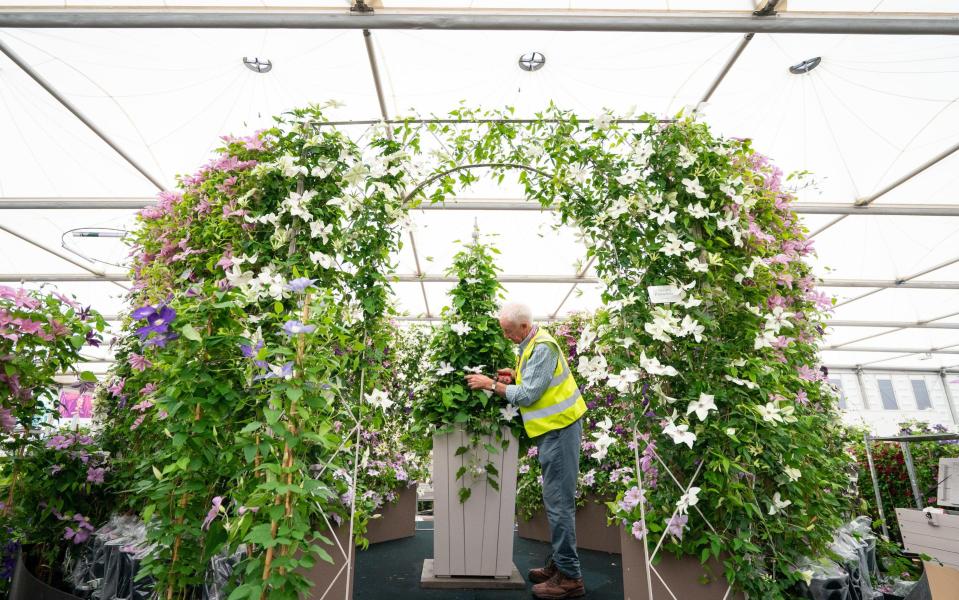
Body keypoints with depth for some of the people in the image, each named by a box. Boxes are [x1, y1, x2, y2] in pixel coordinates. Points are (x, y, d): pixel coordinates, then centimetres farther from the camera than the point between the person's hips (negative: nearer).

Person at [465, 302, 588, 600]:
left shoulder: (543, 348, -20)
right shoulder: (532, 343, 10)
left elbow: (528, 394, -22)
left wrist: (491, 384, -14)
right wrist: (516, 375, 2)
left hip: (559, 429, -10)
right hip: (554, 427, 10)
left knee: (558, 501, -4)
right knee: (557, 500, 16)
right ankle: (560, 563, 29)